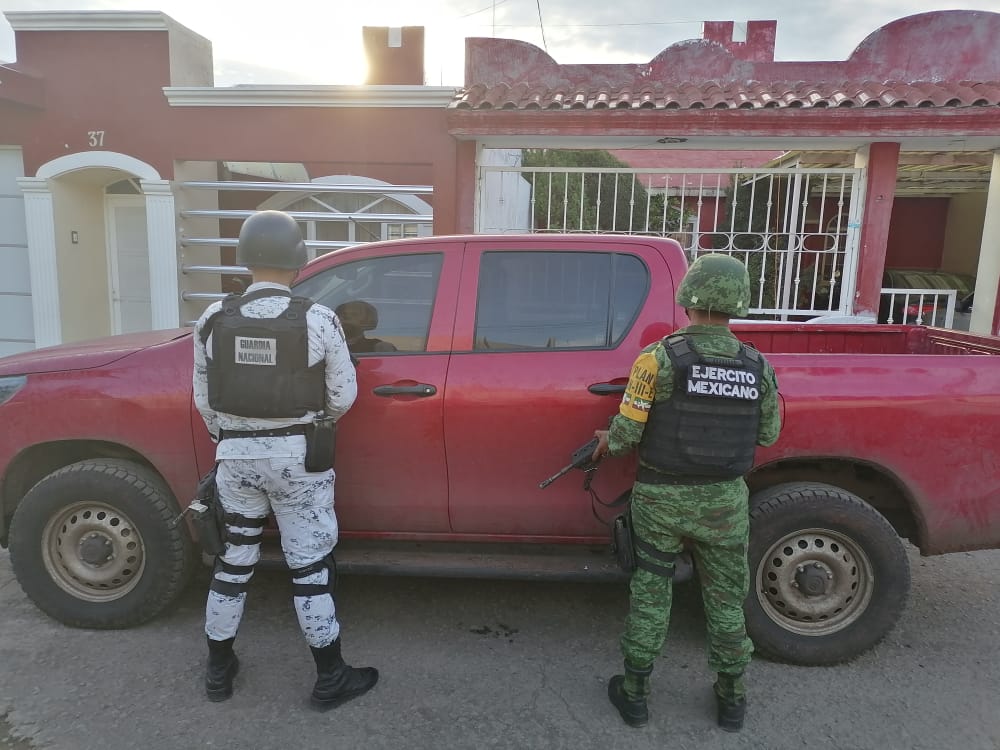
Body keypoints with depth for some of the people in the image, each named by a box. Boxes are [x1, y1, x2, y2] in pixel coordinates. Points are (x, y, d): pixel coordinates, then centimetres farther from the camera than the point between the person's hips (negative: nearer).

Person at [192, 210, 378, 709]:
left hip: (235, 454, 3)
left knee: (234, 559, 19)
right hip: (297, 457, -3)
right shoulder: (318, 319, -12)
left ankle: (219, 670, 34)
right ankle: (330, 678, 21)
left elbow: (204, 399, 4)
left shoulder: (214, 319, -3)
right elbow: (343, 396, -6)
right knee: (309, 565, 8)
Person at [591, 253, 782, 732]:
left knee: (649, 594, 14)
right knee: (725, 600, 19)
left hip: (662, 498, -2)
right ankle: (730, 699, 33)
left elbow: (628, 431, -15)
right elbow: (768, 434, 6)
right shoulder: (757, 367, -4)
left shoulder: (660, 358, -16)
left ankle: (634, 693, 27)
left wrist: (609, 442, 6)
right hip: (723, 502, 3)